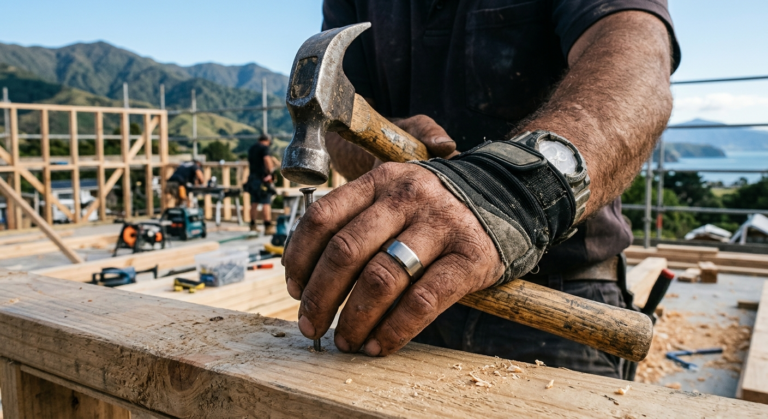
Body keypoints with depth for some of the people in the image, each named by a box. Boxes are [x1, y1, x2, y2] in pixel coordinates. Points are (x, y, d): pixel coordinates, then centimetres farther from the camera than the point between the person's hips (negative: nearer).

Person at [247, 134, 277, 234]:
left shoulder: (251, 148, 19)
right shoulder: (264, 147, -8)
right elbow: (267, 159, -24)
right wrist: (271, 170, -19)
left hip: (252, 177, 8)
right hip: (262, 178, -8)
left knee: (254, 203, 12)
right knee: (266, 203, -7)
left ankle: (253, 226, 17)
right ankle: (268, 226, -10)